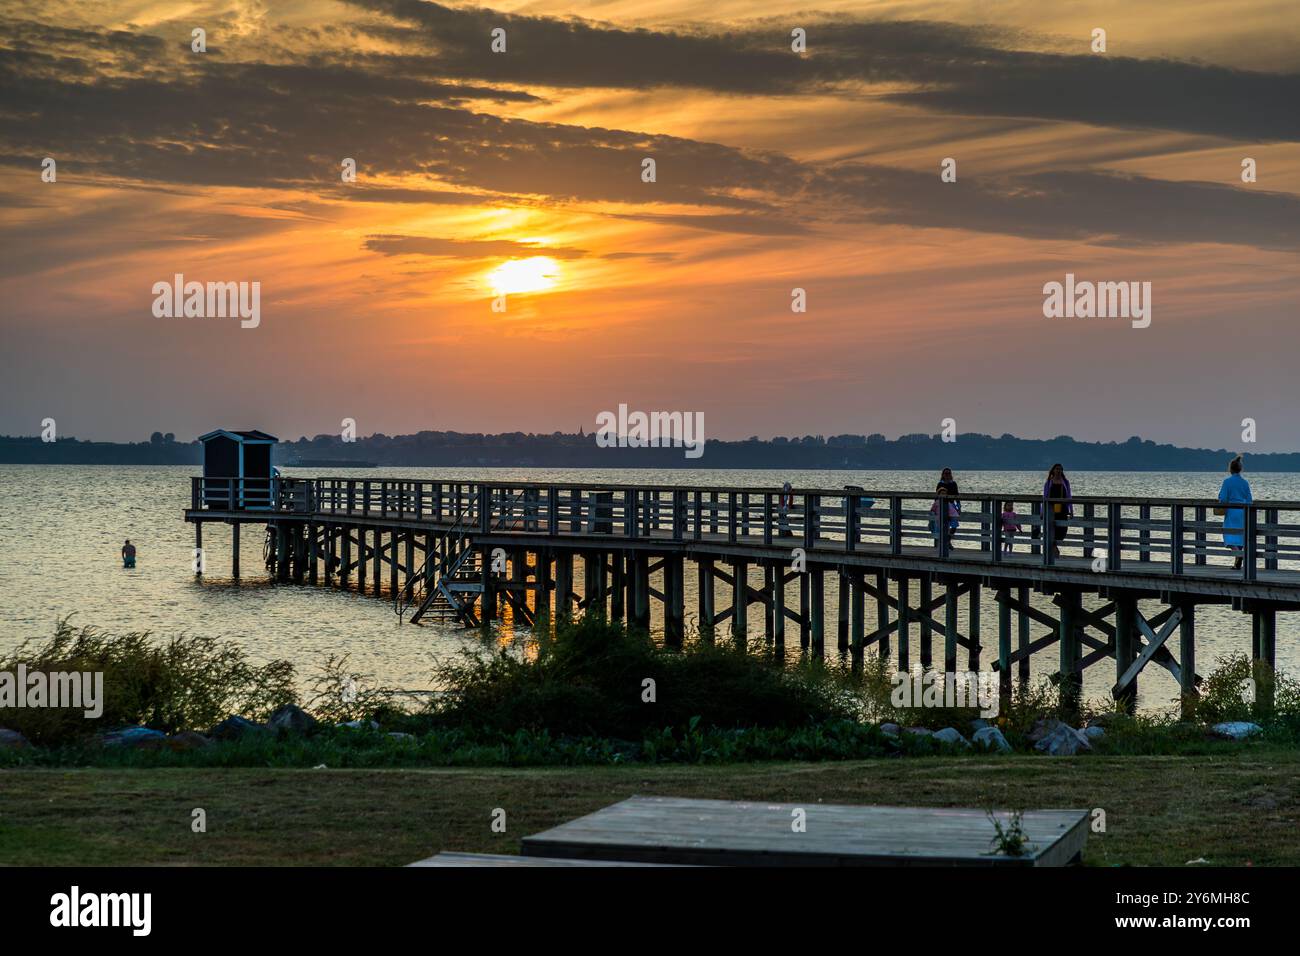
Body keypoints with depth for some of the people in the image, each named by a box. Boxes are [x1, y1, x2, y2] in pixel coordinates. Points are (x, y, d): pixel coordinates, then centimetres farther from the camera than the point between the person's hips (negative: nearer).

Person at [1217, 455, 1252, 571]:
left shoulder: (1227, 481, -7)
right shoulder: (1245, 482, 7)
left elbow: (1223, 498, -9)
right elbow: (1249, 500, 9)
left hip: (1232, 512, -5)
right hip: (1244, 512, 5)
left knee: (1231, 538, -4)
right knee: (1240, 537, 13)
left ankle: (1239, 555, -30)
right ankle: (1237, 563, 15)